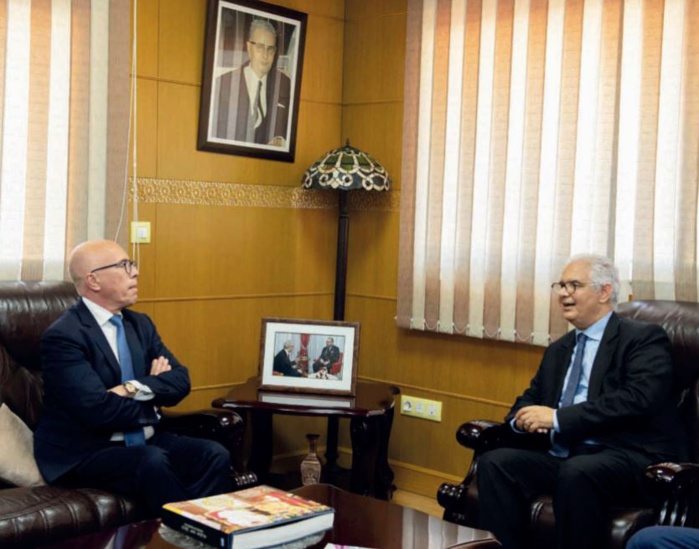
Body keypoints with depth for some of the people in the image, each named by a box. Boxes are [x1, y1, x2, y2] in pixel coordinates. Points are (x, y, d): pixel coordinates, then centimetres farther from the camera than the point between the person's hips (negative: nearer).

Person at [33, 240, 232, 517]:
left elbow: (180, 380, 2)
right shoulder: (63, 336, -13)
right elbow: (100, 411, -22)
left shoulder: (140, 324, 11)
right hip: (85, 452, -7)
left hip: (142, 441, 7)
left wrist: (136, 388, -17)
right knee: (153, 461, -34)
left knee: (214, 454, -16)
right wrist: (153, 399, -5)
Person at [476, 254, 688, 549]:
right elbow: (531, 398, 24)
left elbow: (638, 400, -16)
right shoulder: (558, 349, 23)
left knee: (577, 472, -37)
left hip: (630, 459, -6)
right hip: (562, 456, 6)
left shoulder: (644, 338, 0)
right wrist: (523, 418, -3)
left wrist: (558, 418, -17)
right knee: (495, 461, -19)